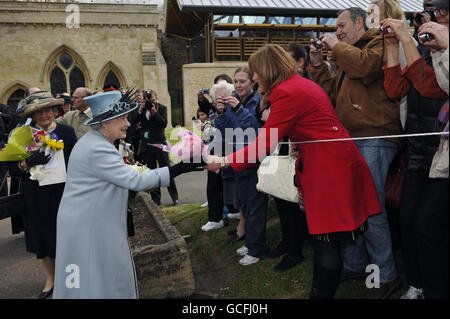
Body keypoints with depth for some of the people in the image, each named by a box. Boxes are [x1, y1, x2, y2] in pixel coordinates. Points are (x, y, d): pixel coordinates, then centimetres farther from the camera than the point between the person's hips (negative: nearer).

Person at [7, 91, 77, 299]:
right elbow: (12, 169, -4)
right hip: (35, 198, 1)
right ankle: (50, 279, 33)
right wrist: (27, 163, -24)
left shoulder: (66, 132, -3)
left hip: (62, 194, -1)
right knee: (43, 238, 13)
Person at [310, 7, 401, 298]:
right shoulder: (347, 56, 28)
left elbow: (366, 65, -19)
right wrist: (318, 65, 17)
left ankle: (387, 276, 4)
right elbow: (334, 93, 26)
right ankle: (355, 265, 24)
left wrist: (336, 45, -4)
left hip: (374, 139, -9)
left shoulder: (378, 42, 2)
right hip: (352, 140, 9)